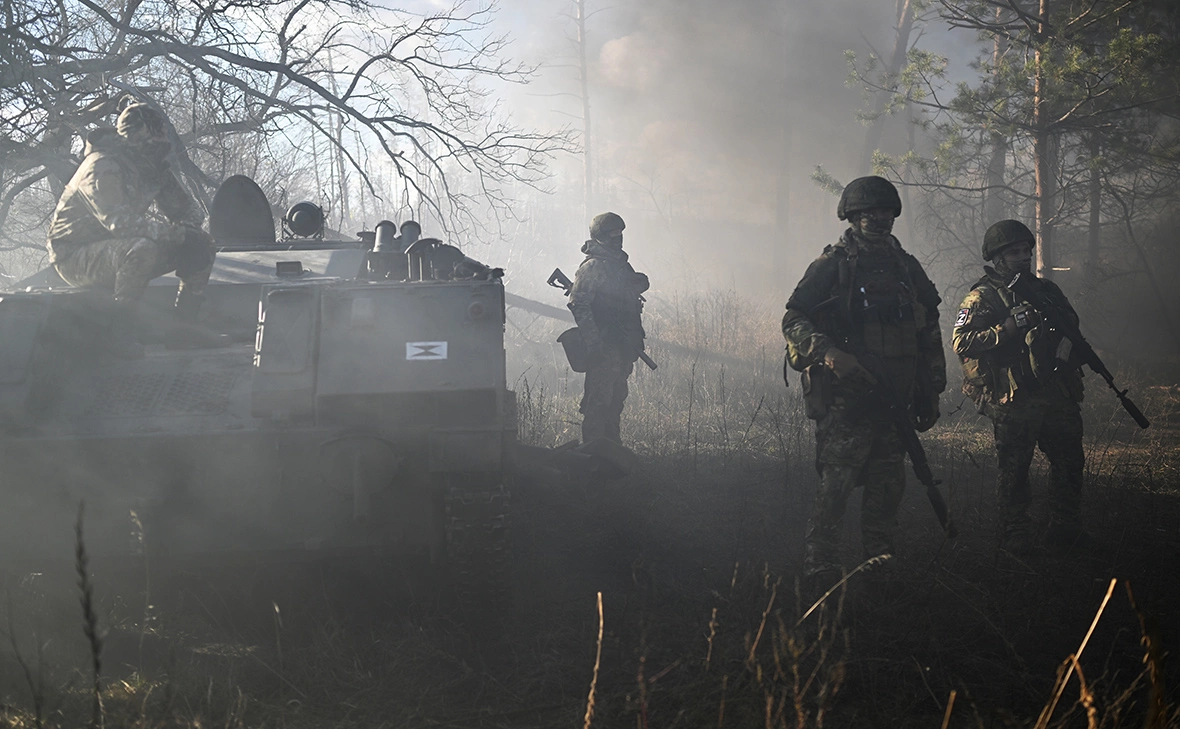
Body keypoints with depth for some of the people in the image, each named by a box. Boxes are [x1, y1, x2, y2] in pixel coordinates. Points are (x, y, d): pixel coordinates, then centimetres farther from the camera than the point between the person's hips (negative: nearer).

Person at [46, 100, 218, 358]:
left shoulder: (152, 168, 5)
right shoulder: (102, 167, -22)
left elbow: (186, 208, 14)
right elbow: (120, 222, -34)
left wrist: (188, 228, -10)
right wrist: (175, 232, -30)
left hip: (118, 249, 9)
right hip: (75, 257, -9)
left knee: (200, 245, -2)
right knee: (141, 248, -39)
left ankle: (184, 326, -2)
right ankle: (121, 334, -30)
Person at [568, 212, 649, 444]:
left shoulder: (622, 265, 17)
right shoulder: (592, 267, -11)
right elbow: (578, 304, -17)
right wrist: (593, 341, -22)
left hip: (623, 345, 9)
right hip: (604, 346, -9)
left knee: (617, 396, 14)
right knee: (599, 398, -7)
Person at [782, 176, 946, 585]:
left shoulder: (907, 268, 16)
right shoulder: (832, 266, -1)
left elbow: (929, 337, 20)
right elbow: (793, 321, -6)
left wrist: (931, 396, 17)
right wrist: (827, 352, -23)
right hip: (846, 400, -5)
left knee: (888, 489, 9)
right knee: (835, 485, -7)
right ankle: (820, 570, -3)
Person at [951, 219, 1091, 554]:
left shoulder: (1046, 290, 16)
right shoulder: (982, 298, -3)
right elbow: (962, 343, -15)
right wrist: (1008, 328, -21)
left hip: (1057, 397, 6)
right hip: (1013, 401, -6)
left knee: (1070, 462, 9)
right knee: (1014, 468, -1)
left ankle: (1065, 529, 21)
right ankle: (1015, 535, 8)